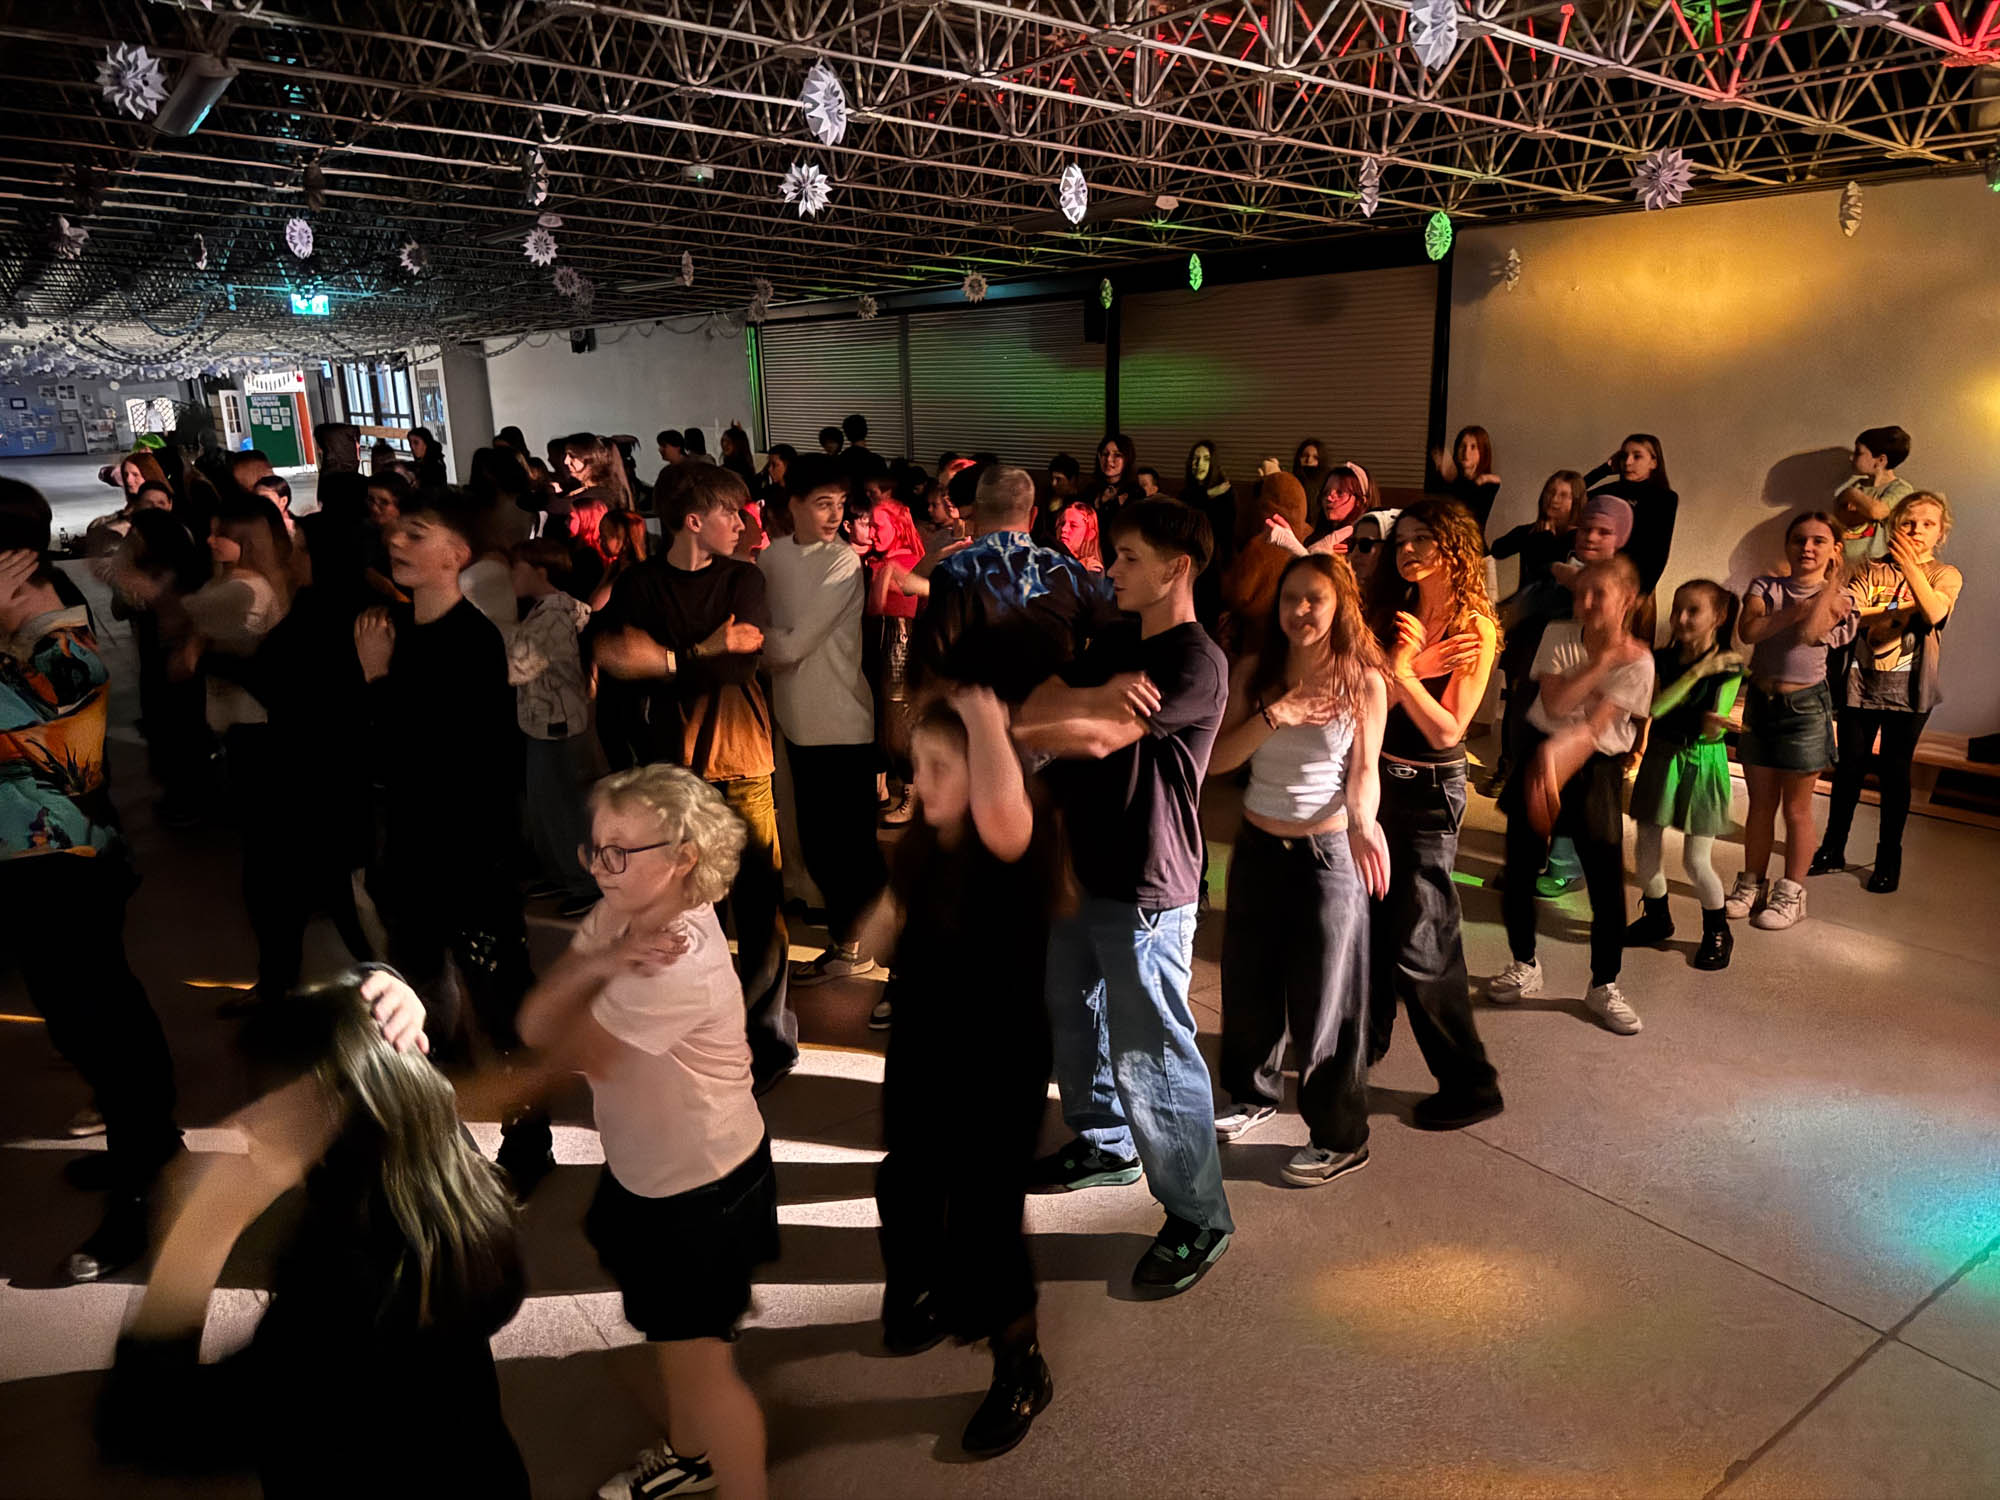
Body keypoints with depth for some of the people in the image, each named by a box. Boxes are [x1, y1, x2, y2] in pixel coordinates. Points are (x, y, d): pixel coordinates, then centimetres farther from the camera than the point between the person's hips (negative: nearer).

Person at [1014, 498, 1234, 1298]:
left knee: (1148, 1053, -3)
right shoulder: (1115, 640, 11)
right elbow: (1037, 705, 1)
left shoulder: (1196, 662, -17)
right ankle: (1104, 1143, 45)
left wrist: (1009, 733, -12)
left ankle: (1197, 1218, 13)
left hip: (1143, 885, -9)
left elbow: (1099, 737, -26)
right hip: (1080, 863, 9)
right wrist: (1099, 695, -20)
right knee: (1071, 1015, 23)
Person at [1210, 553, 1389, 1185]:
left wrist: (1363, 822, -27)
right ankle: (1254, 1094, 41)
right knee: (1248, 983, 17)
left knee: (1326, 997, 4)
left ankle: (1340, 1137, 20)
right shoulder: (1254, 673, -1)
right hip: (1258, 847, 4)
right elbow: (1216, 760, -6)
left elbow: (1364, 771, -7)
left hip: (1329, 853, -4)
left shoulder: (1364, 681, -7)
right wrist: (1272, 717, -20)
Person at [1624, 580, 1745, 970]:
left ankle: (1718, 933, 20)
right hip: (1660, 758, 4)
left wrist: (1712, 726, -40)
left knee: (1697, 861, -3)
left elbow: (1711, 733, -17)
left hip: (1701, 763, -4)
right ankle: (1656, 919, 31)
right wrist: (1698, 671, -20)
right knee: (1647, 846, 9)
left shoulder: (1729, 667, -10)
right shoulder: (1662, 659, -1)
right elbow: (1655, 707, -18)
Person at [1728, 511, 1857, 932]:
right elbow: (1747, 631, -17)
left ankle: (1791, 892, 17)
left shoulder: (1838, 597, -3)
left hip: (1805, 705, -2)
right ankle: (1751, 884, 23)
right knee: (1760, 803, 11)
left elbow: (1808, 633, -23)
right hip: (1760, 702, 3)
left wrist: (1831, 583, -13)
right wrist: (1797, 610, -18)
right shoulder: (1767, 586, 2)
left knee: (1796, 808, 6)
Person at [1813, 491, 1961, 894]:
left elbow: (1933, 613, -19)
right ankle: (1832, 849, 18)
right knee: (1849, 767, 6)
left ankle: (1889, 858, 15)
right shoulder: (1872, 571, 6)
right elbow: (1851, 614, -8)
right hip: (1862, 680, 1)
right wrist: (1899, 610, -21)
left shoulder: (1945, 575, 2)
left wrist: (1911, 568, -30)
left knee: (1894, 772, 4)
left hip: (1908, 687, -1)